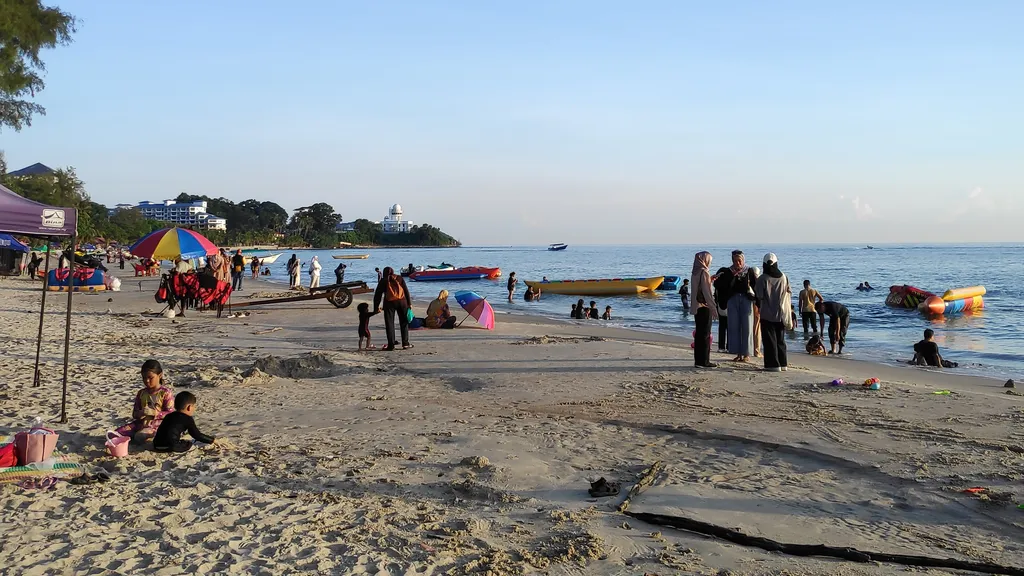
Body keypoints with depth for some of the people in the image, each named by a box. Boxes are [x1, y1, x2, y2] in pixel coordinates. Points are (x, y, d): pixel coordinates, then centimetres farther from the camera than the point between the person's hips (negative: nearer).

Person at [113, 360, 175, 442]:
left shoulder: (165, 393, -3)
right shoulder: (141, 393, 13)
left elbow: (170, 413, -7)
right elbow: (134, 413, 15)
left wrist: (154, 413, -20)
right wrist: (140, 413, -11)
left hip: (158, 422, -6)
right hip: (142, 422, 6)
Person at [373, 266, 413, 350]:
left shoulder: (383, 281, 12)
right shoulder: (399, 278, 15)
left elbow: (377, 294, 10)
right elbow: (406, 290, 9)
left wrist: (376, 307, 15)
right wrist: (409, 303, 8)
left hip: (389, 302, -1)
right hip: (402, 301, 2)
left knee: (389, 323, 4)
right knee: (404, 322, 10)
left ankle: (391, 345, 0)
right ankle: (405, 343, 8)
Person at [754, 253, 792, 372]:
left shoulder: (762, 279, -12)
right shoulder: (784, 277, 1)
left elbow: (759, 296, -9)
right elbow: (789, 293, 6)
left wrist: (760, 307, 10)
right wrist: (789, 308, 18)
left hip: (767, 314, -5)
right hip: (781, 314, 5)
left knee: (769, 340, 0)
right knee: (780, 339, 15)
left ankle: (773, 364, -4)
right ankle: (783, 363, 18)